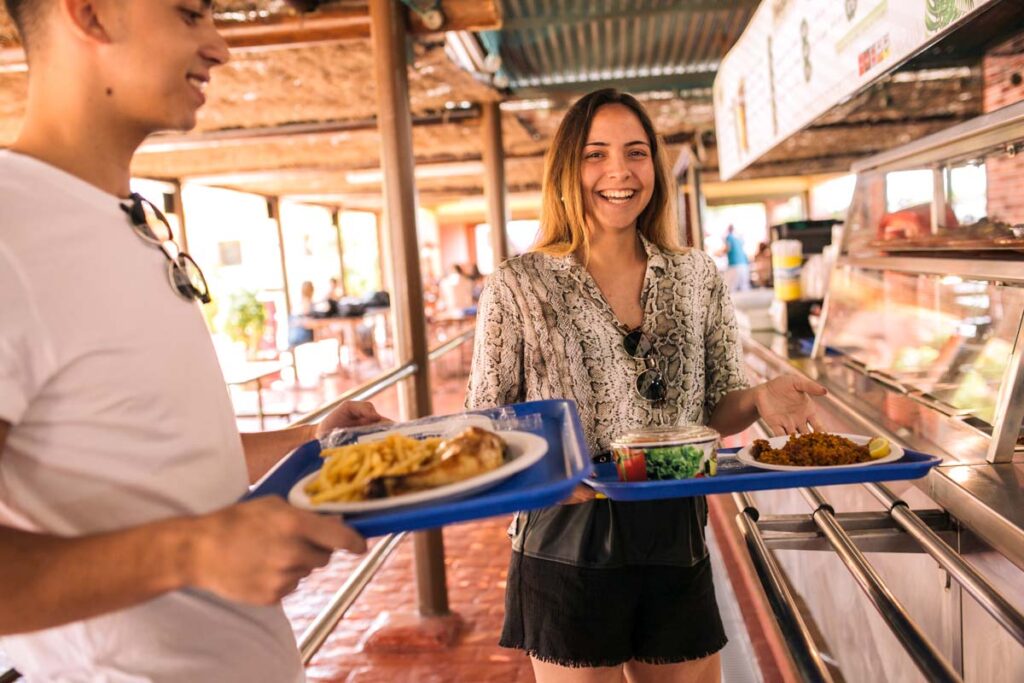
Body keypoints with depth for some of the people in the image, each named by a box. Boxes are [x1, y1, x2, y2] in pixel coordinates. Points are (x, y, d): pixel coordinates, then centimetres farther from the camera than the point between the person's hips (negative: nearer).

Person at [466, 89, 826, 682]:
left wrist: (758, 399, -14)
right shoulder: (520, 287, -6)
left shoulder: (698, 277, 2)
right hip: (566, 547, -3)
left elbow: (714, 409, 8)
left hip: (676, 545, 3)